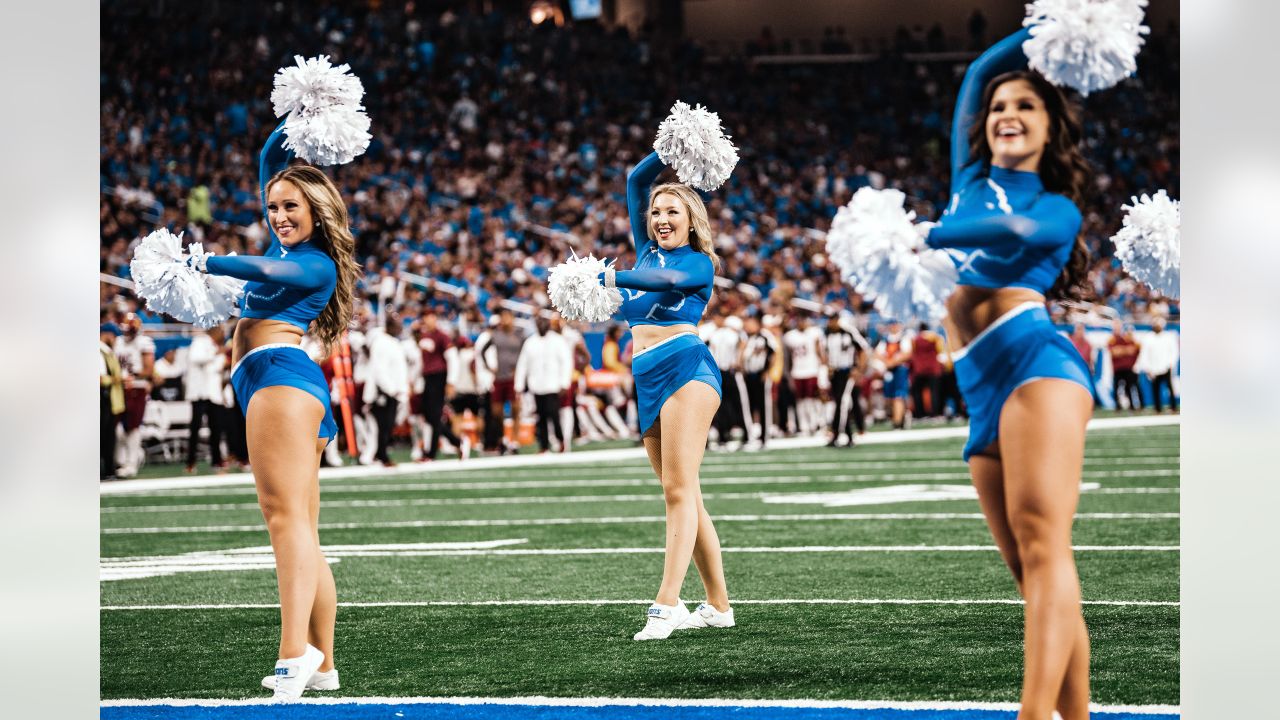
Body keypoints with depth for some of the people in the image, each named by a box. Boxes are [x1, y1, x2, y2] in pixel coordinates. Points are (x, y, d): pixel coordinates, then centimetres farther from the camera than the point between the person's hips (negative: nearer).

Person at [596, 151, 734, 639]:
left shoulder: (699, 262, 2)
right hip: (647, 378, 7)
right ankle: (718, 606, 12)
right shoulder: (647, 251, 20)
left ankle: (667, 604, -26)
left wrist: (612, 278, -29)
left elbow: (670, 279, -20)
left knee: (679, 488, -16)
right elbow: (635, 182, 19)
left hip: (686, 366, -7)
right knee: (682, 496, 7)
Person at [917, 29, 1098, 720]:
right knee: (1031, 571, 1)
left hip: (1035, 358, -6)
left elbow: (1012, 231, -11)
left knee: (1043, 543, -22)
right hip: (981, 390, 6)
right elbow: (975, 74, 28)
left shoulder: (1057, 208, 11)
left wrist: (925, 234, -16)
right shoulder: (970, 180, 25)